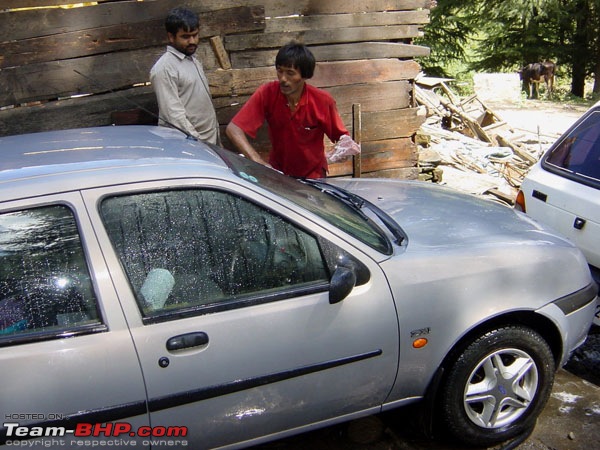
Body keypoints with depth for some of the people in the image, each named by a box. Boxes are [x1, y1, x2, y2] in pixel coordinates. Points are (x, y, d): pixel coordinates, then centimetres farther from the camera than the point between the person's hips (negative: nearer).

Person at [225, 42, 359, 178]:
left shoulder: (323, 100, -17)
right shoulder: (266, 93, -17)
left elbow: (340, 134, -3)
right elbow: (233, 129, -22)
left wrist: (346, 142, -27)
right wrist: (258, 161, -34)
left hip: (313, 176, -1)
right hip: (278, 172, 1)